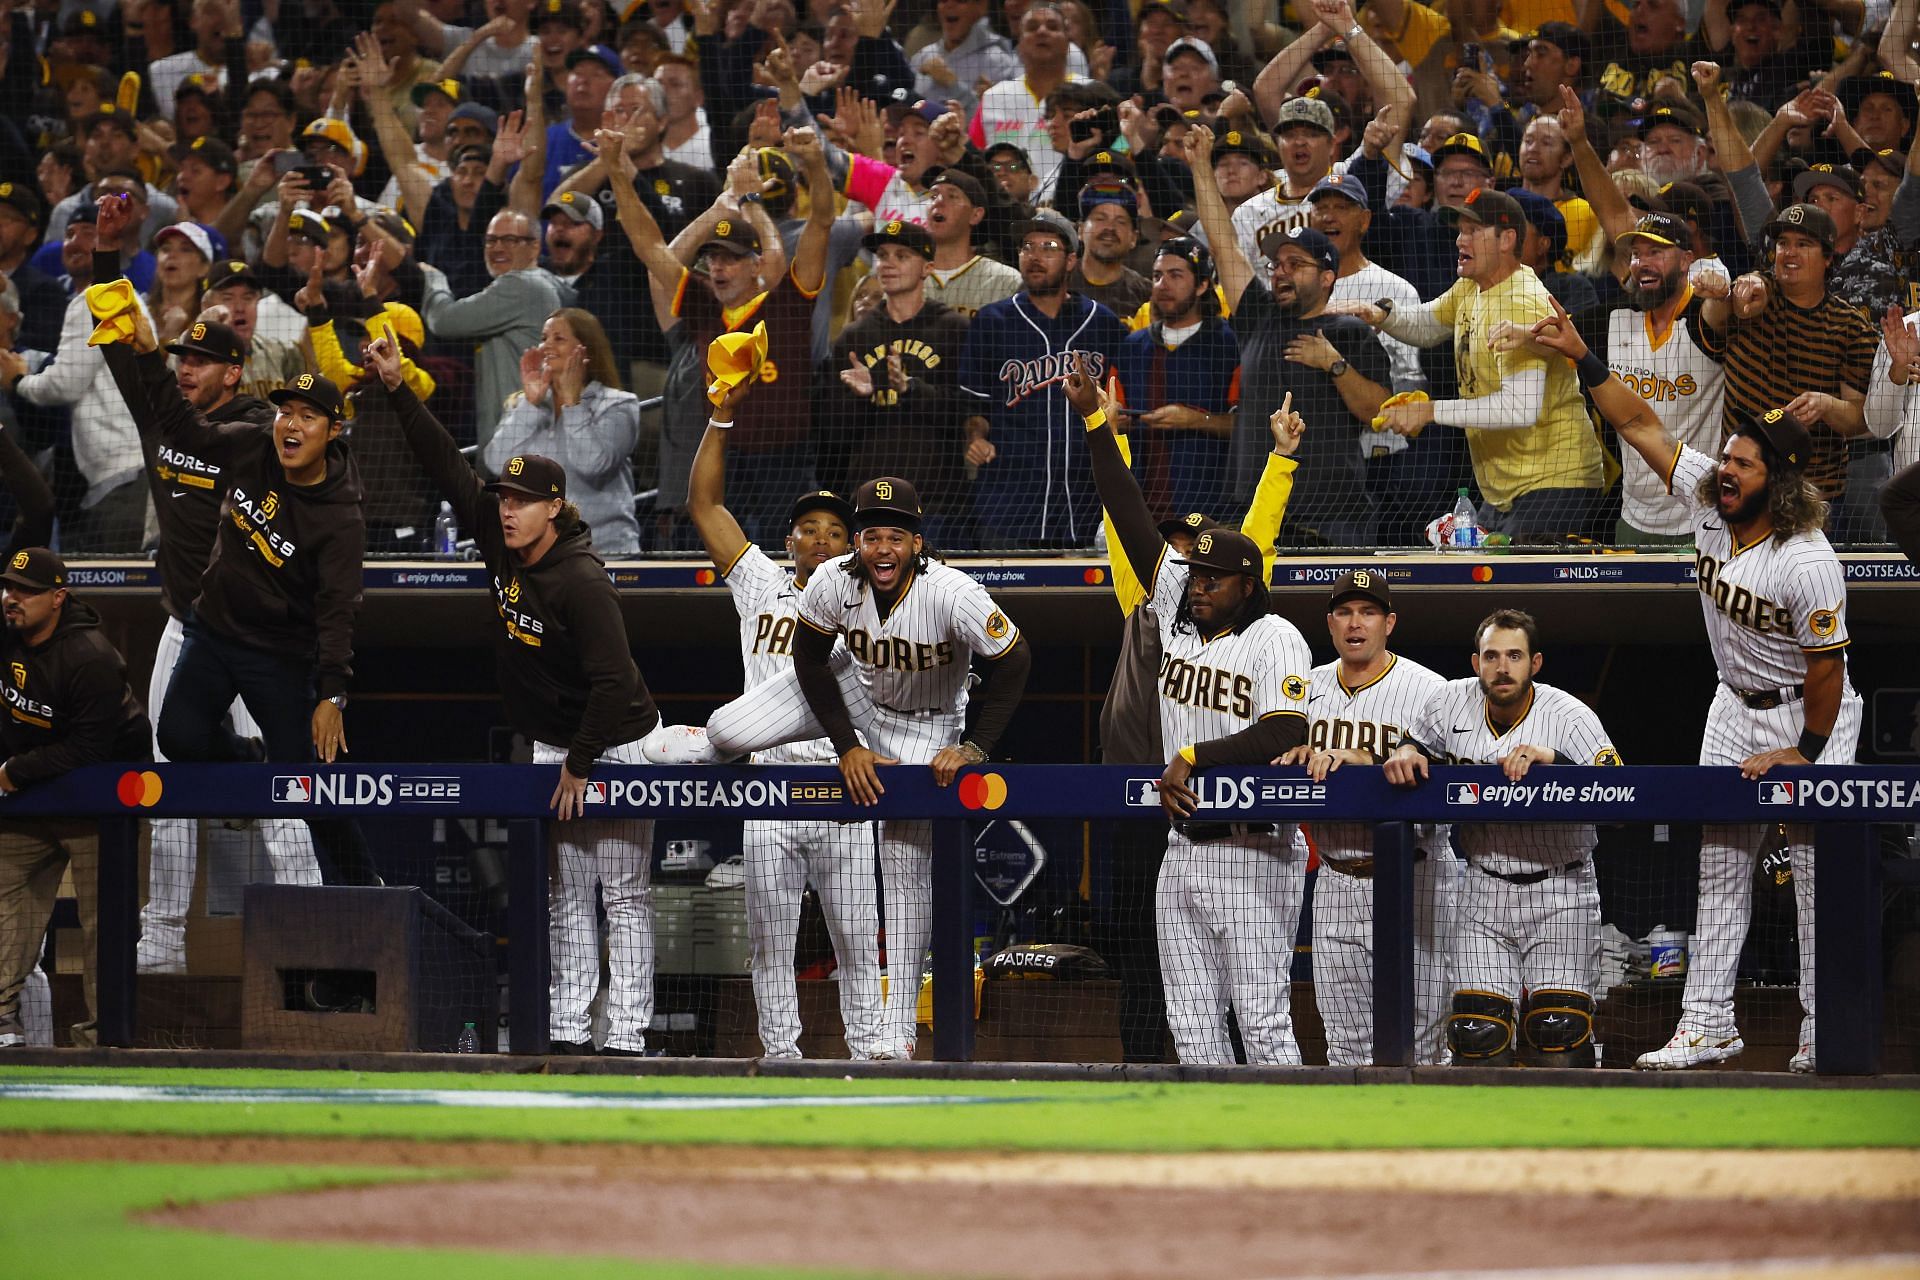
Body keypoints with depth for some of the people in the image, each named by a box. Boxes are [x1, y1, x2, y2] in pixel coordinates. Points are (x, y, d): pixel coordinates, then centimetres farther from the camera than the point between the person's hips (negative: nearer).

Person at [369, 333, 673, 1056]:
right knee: (566, 895, 7)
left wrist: (579, 766, -22)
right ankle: (568, 1031, 7)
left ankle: (626, 1037, -7)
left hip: (617, 745, -8)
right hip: (553, 745, 8)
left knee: (624, 899, -5)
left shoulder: (580, 581, -25)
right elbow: (447, 466, 2)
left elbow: (613, 680, -27)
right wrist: (397, 390, -5)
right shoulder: (500, 544, -4)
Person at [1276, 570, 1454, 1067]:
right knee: (1347, 1045, 6)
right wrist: (1297, 756, -5)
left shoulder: (1427, 690, -6)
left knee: (1418, 1039, -5)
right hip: (1336, 884, 5)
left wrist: (1360, 760, -27)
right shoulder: (1311, 687, 12)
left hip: (1411, 882, -5)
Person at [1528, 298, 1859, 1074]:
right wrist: (1581, 357, -12)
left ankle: (1825, 1033, -1)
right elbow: (1640, 425, -4)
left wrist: (1806, 753, -16)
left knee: (1817, 865, -6)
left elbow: (1825, 665, -23)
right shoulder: (1708, 499, -10)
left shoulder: (1808, 563, -30)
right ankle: (1707, 1024, 6)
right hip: (1735, 708, 7)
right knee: (1719, 862, 5)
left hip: (1809, 715, -7)